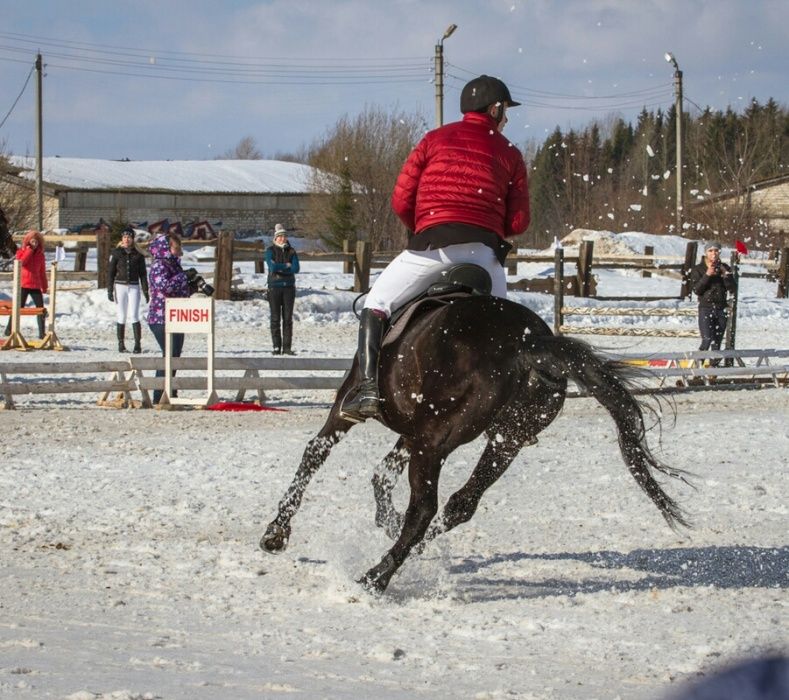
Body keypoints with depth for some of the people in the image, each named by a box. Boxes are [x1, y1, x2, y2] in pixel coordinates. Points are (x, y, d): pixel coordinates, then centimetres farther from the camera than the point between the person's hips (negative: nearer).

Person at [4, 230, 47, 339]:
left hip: (36, 286, 3)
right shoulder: (21, 252, 4)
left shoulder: (40, 255, 11)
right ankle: (9, 330, 6)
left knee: (41, 309, -2)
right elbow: (21, 261, -19)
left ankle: (42, 333, 1)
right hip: (23, 285, -3)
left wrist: (45, 287, 14)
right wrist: (29, 250, -14)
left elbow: (42, 272, 15)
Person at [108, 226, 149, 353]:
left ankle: (138, 344, -11)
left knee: (134, 316, -9)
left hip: (134, 287, 0)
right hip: (120, 286, 0)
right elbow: (111, 273, 4)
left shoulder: (138, 254, 5)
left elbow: (143, 274, 8)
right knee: (122, 317, 3)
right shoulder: (116, 253, 3)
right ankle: (121, 344, 10)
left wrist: (145, 291, 3)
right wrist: (110, 290, -2)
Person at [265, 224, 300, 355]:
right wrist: (287, 266, -6)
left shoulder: (291, 251, 7)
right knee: (275, 318, -1)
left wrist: (279, 268, -9)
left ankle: (287, 347, 2)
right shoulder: (270, 251, 1)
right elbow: (272, 266, -15)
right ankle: (276, 347, 2)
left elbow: (296, 269, -6)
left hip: (289, 286, 2)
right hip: (274, 287, -2)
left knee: (288, 318, 0)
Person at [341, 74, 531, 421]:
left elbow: (401, 200, 9)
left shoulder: (435, 139, 13)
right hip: (485, 249, 1)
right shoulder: (510, 155, 14)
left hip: (431, 245, -1)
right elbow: (518, 222, 8)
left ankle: (369, 386, -10)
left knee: (376, 305, 8)